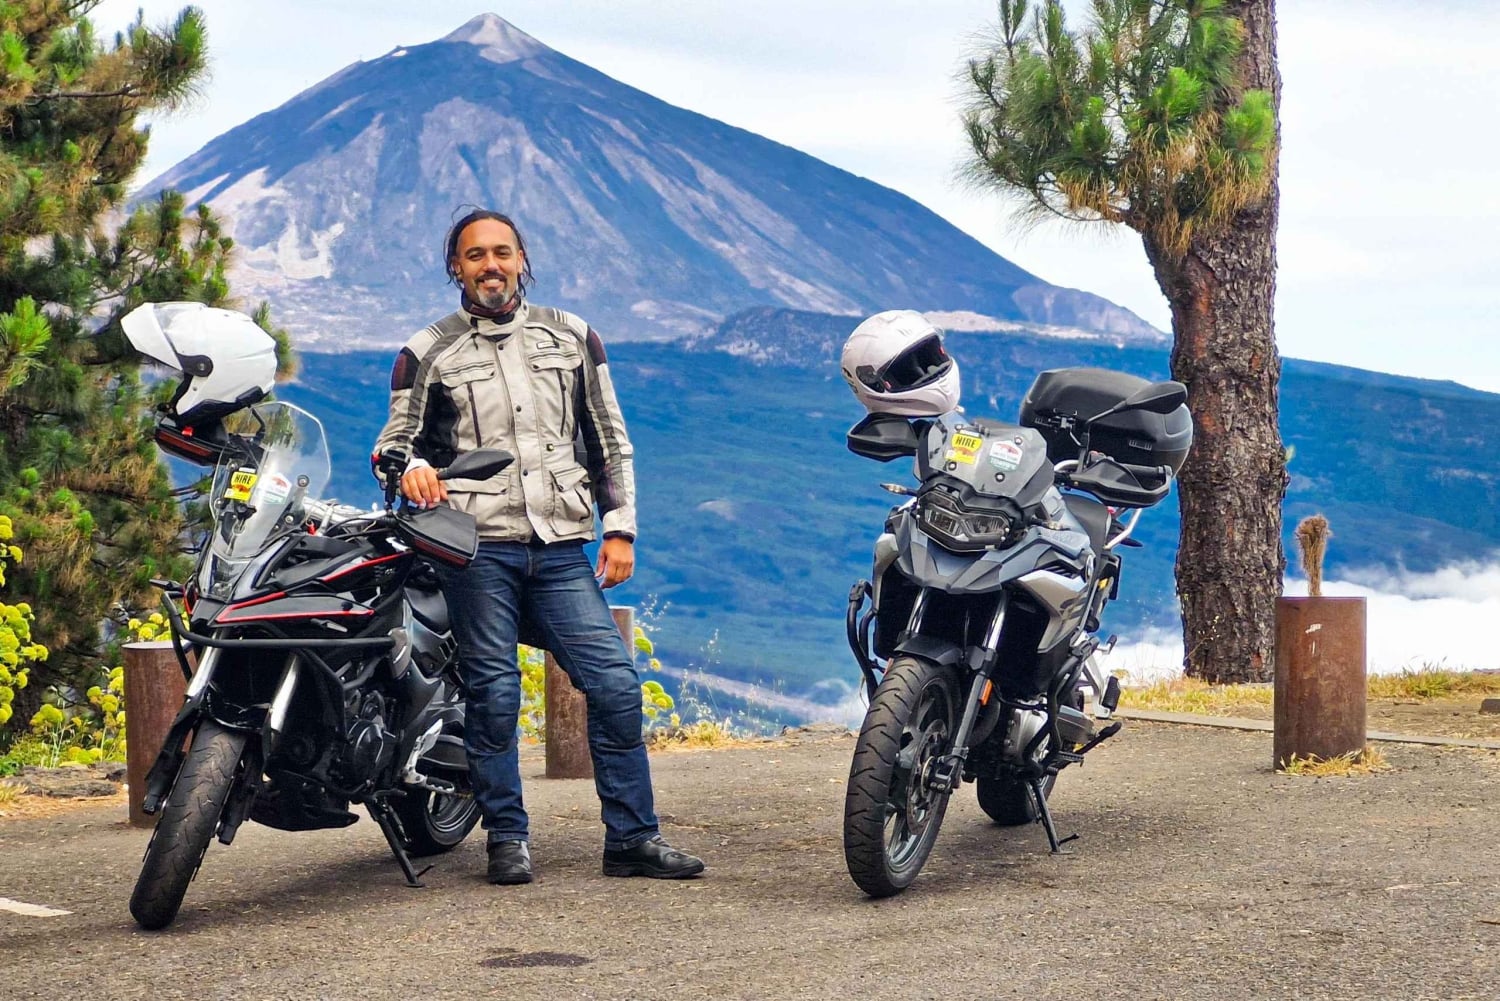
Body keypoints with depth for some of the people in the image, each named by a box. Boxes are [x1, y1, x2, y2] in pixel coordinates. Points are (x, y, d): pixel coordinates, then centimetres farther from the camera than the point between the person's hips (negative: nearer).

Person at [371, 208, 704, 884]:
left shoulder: (570, 337, 14)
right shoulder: (427, 354, 9)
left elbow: (610, 441, 17)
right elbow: (392, 442, 9)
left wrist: (619, 527, 9)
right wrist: (409, 466, -15)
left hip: (562, 548, 2)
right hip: (477, 548, -2)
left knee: (615, 684, -5)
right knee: (493, 696, -3)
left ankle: (632, 838, 1)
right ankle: (507, 841, 8)